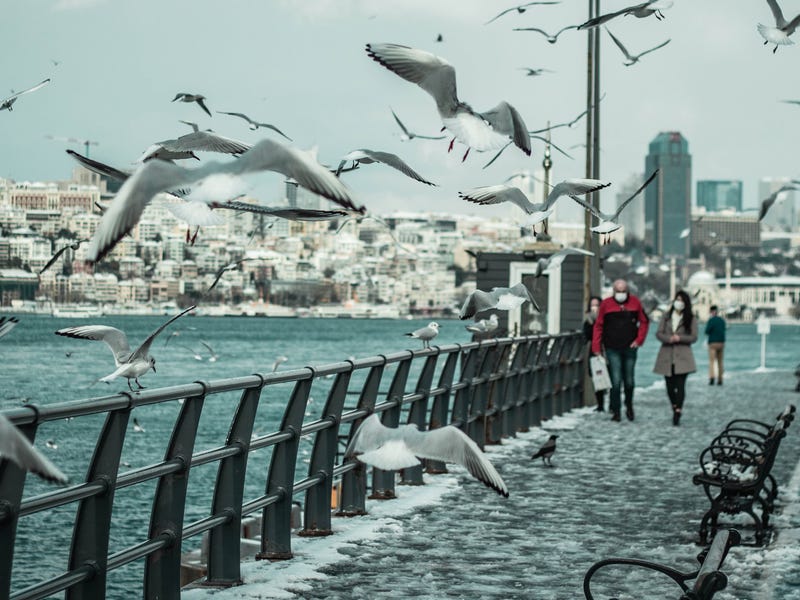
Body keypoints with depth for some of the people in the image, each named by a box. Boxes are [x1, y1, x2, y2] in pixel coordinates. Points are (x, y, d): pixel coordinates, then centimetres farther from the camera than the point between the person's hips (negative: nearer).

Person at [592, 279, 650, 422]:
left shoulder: (635, 302, 1)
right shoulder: (606, 304, -3)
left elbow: (644, 322, 11)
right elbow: (598, 326, 0)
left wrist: (639, 340, 1)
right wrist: (596, 348, -5)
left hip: (630, 348, 2)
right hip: (612, 349, -2)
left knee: (629, 381, 10)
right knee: (616, 381, -7)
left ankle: (629, 407, 32)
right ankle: (615, 411, 0)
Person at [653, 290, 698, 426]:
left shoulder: (691, 319, 4)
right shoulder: (666, 316, 10)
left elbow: (694, 337, -1)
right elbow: (659, 333, 3)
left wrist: (679, 338, -16)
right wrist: (669, 338, -16)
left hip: (682, 356, -3)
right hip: (667, 355, 3)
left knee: (680, 385, -13)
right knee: (670, 385, 6)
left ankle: (677, 414, -16)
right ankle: (675, 407, 25)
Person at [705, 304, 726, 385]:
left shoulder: (711, 320, -10)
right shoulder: (722, 320, 9)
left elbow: (707, 331, -13)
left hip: (713, 343, -5)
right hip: (721, 342, 5)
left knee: (711, 361, -8)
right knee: (720, 362, 13)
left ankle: (711, 377, -25)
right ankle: (720, 380, 13)